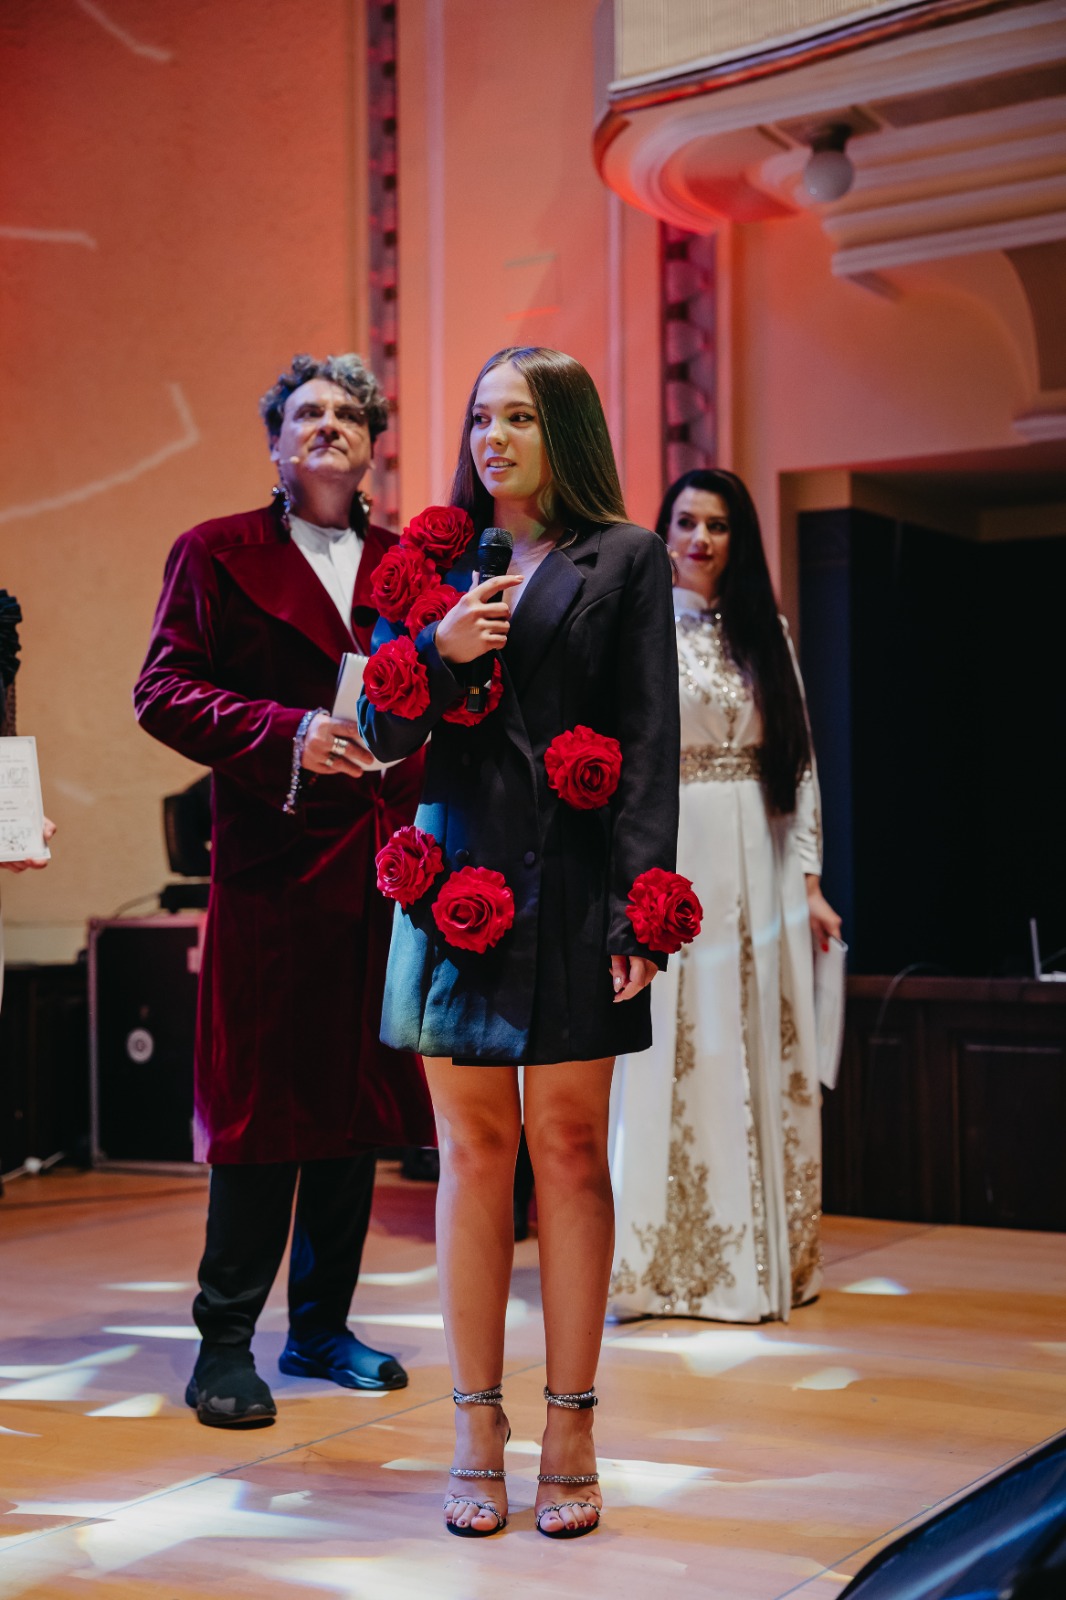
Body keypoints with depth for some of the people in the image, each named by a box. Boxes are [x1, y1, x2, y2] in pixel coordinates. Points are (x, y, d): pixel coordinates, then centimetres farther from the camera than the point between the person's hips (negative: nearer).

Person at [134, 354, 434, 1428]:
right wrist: (288, 732, -16)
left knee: (359, 1103, 9)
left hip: (383, 867, 4)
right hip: (272, 865, -4)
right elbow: (161, 692, -3)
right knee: (262, 1106, -2)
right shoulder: (218, 554, 5)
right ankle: (225, 1342, 9)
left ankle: (321, 1328, 22)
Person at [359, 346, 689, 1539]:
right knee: (472, 1149, 3)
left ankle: (569, 1438, 9)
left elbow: (650, 739, 0)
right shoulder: (438, 560, 14)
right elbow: (383, 733, 11)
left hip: (572, 883, -2)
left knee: (570, 1149, 0)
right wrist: (437, 651, -9)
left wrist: (640, 904, -8)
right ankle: (477, 1437, 11)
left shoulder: (625, 560, 6)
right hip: (462, 876, 2)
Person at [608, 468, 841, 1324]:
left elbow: (798, 761, 10)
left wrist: (808, 880, 4)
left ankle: (763, 1257, 15)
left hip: (758, 869, 4)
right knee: (668, 1055, -3)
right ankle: (658, 1261, 5)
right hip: (671, 861, -3)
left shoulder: (766, 631, 12)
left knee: (760, 1058, 6)